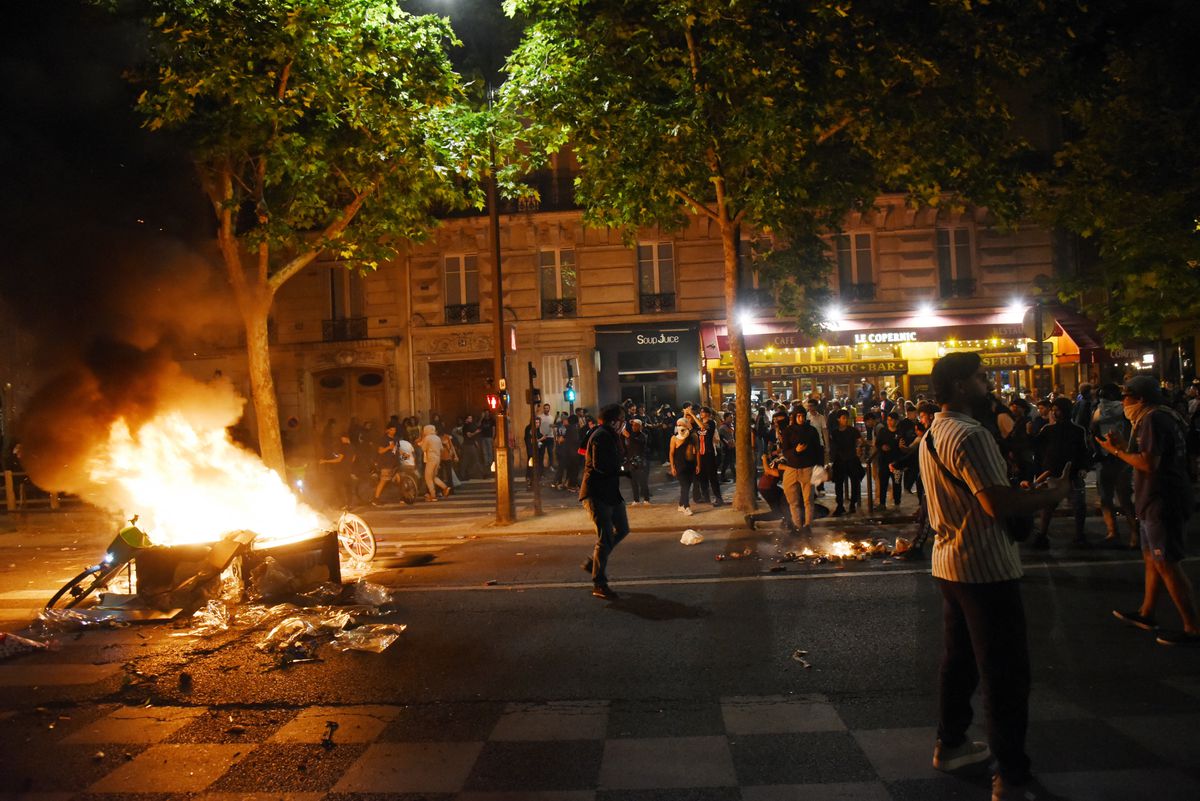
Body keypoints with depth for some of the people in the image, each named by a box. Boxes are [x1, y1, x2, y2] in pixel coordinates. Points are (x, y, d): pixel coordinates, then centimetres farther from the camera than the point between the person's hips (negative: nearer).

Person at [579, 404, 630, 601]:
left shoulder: (609, 436, 16)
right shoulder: (601, 436, -17)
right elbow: (600, 465, -26)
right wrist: (622, 469, -14)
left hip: (610, 492, 10)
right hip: (597, 494, -10)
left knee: (622, 529, 15)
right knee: (605, 538, -6)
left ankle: (593, 562, 25)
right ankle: (599, 584, 3)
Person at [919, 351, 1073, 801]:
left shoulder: (933, 434, 12)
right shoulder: (969, 435, -20)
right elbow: (999, 503, -26)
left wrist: (1030, 491, 13)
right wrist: (1052, 494, -10)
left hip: (950, 562, 10)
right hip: (986, 567, -10)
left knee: (959, 658, 20)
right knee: (1006, 672, -1)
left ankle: (951, 744, 33)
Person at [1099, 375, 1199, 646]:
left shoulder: (1152, 420, -18)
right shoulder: (1163, 417, 16)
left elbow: (1148, 463, -26)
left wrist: (1117, 451, -14)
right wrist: (1123, 446, 12)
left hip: (1162, 503, -11)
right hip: (1156, 502, 11)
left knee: (1167, 564, -5)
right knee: (1152, 559, 17)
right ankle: (1146, 614, 28)